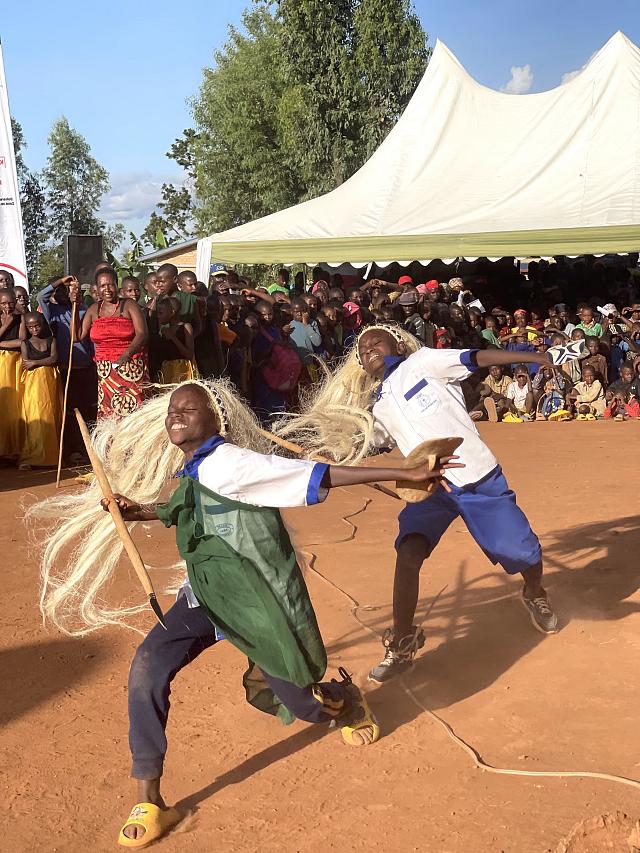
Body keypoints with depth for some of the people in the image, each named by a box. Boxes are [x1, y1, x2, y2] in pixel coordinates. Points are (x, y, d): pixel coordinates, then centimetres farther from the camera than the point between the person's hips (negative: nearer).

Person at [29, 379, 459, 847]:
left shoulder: (228, 463, -23)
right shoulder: (191, 471, 4)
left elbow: (319, 476, -27)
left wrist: (405, 474, -31)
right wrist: (140, 511, 12)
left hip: (259, 599, -7)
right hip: (207, 595, 7)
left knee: (300, 702, 7)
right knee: (147, 671, -14)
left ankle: (347, 700, 47)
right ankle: (149, 802, -1)